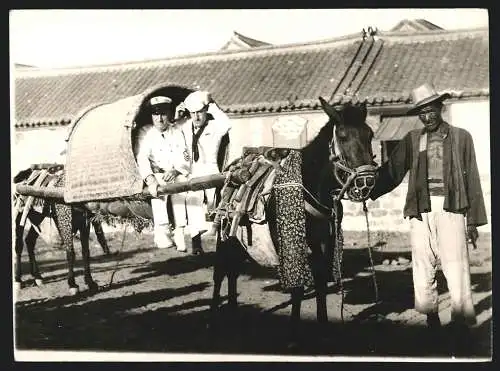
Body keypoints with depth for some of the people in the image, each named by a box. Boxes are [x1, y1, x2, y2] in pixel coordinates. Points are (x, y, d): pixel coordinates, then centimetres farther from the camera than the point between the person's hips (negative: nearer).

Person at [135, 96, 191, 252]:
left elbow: (184, 157, 2)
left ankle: (179, 234, -32)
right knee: (159, 186, -33)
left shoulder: (177, 131, 12)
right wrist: (150, 179, -28)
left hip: (176, 174, 1)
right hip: (156, 174, -1)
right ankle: (161, 232, -37)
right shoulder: (145, 132, 6)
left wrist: (175, 170, -20)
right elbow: (142, 157, -10)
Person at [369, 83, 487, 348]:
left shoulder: (461, 137, 7)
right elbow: (391, 172, 6)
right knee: (422, 271, 5)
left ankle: (461, 324, 3)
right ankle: (432, 321, 19)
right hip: (421, 210, 3)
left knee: (456, 270, -6)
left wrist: (474, 221, 2)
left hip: (451, 209, -2)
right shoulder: (412, 140, 11)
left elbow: (472, 180, 6)